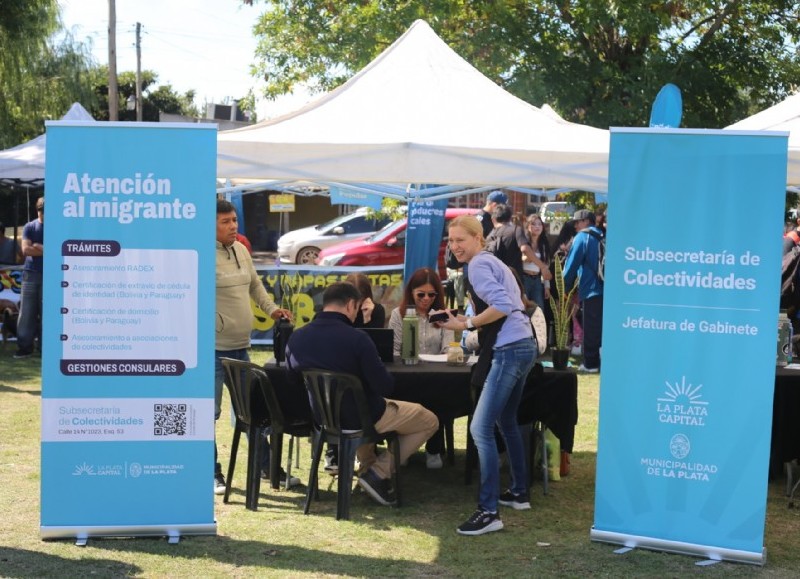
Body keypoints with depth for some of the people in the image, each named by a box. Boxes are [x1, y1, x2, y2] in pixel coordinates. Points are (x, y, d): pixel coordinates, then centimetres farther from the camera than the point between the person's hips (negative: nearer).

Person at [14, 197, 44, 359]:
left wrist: (39, 247, -10)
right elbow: (26, 249, -5)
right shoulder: (29, 227, 7)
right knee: (26, 311, -1)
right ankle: (25, 346, 2)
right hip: (31, 273, 1)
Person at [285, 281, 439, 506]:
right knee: (429, 421, 11)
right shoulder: (356, 338, -26)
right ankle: (378, 473, 3)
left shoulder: (296, 338, -7)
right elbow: (385, 387, -22)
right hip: (362, 417, -7)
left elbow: (295, 381, 9)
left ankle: (368, 465, 30)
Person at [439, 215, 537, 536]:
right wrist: (470, 323, 14)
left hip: (508, 350, -11)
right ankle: (519, 492, 35)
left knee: (481, 429, -12)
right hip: (522, 345, 11)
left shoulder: (478, 265, -10)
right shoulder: (493, 262, 20)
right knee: (506, 422, 24)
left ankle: (489, 511, -13)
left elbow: (502, 306, -21)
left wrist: (467, 324, -14)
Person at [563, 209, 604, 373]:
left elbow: (572, 263, -6)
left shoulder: (582, 237, -5)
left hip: (591, 290, -7)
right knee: (602, 327, 13)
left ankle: (590, 363, 3)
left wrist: (565, 286, 4)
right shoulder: (602, 237, 15)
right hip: (605, 288, 7)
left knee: (590, 328, 0)